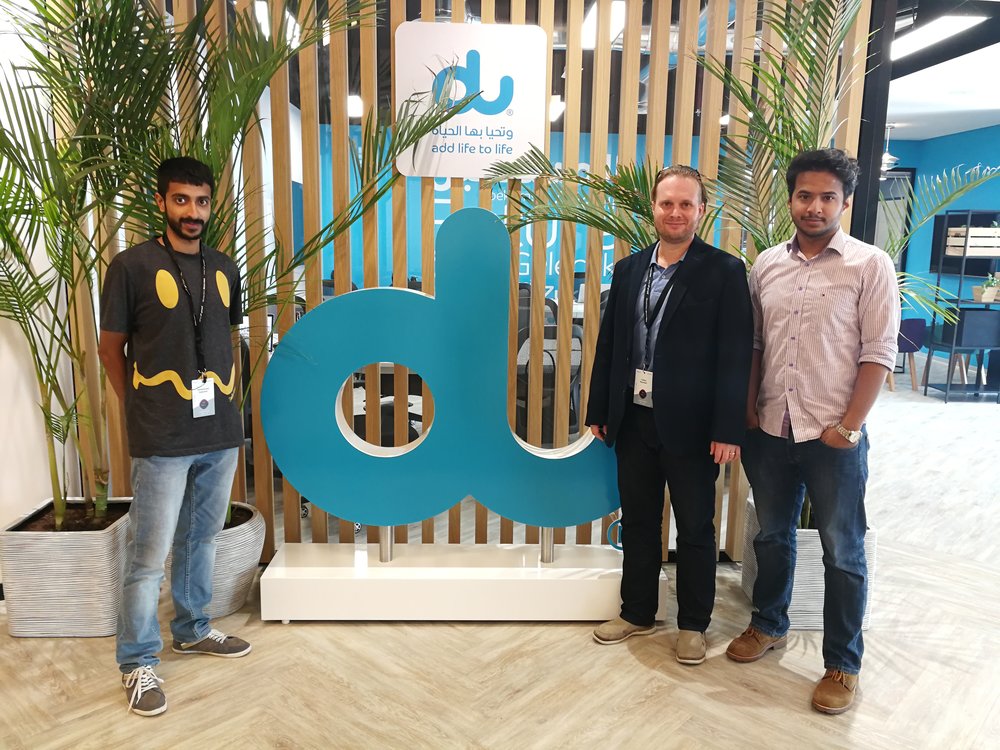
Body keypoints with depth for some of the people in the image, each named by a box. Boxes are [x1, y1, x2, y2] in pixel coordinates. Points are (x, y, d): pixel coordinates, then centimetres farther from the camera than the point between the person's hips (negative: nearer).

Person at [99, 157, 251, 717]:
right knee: (150, 555, 2)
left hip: (221, 433, 5)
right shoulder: (132, 266, -6)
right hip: (163, 440, -5)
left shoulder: (224, 268, 9)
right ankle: (138, 663, 19)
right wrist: (142, 410, 2)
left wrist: (229, 399, 10)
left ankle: (193, 630, 37)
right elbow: (112, 347, 0)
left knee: (203, 539, 18)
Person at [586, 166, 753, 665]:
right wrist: (599, 410, 7)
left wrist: (728, 429, -15)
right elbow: (609, 344, 8)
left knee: (695, 529, 11)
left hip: (690, 425, -4)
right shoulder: (628, 269, 7)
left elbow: (735, 355, -11)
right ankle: (637, 613, 35)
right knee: (638, 523, 17)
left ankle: (693, 624, 30)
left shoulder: (724, 271, -7)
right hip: (634, 419, 5)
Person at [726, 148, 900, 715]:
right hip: (770, 431, 4)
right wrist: (748, 411, 4)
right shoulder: (767, 265, 6)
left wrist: (848, 427, -13)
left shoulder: (871, 265, -6)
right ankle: (769, 625, 39)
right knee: (773, 536, 19)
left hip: (834, 437, -4)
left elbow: (879, 353, -9)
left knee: (843, 553, 8)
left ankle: (843, 664, 24)